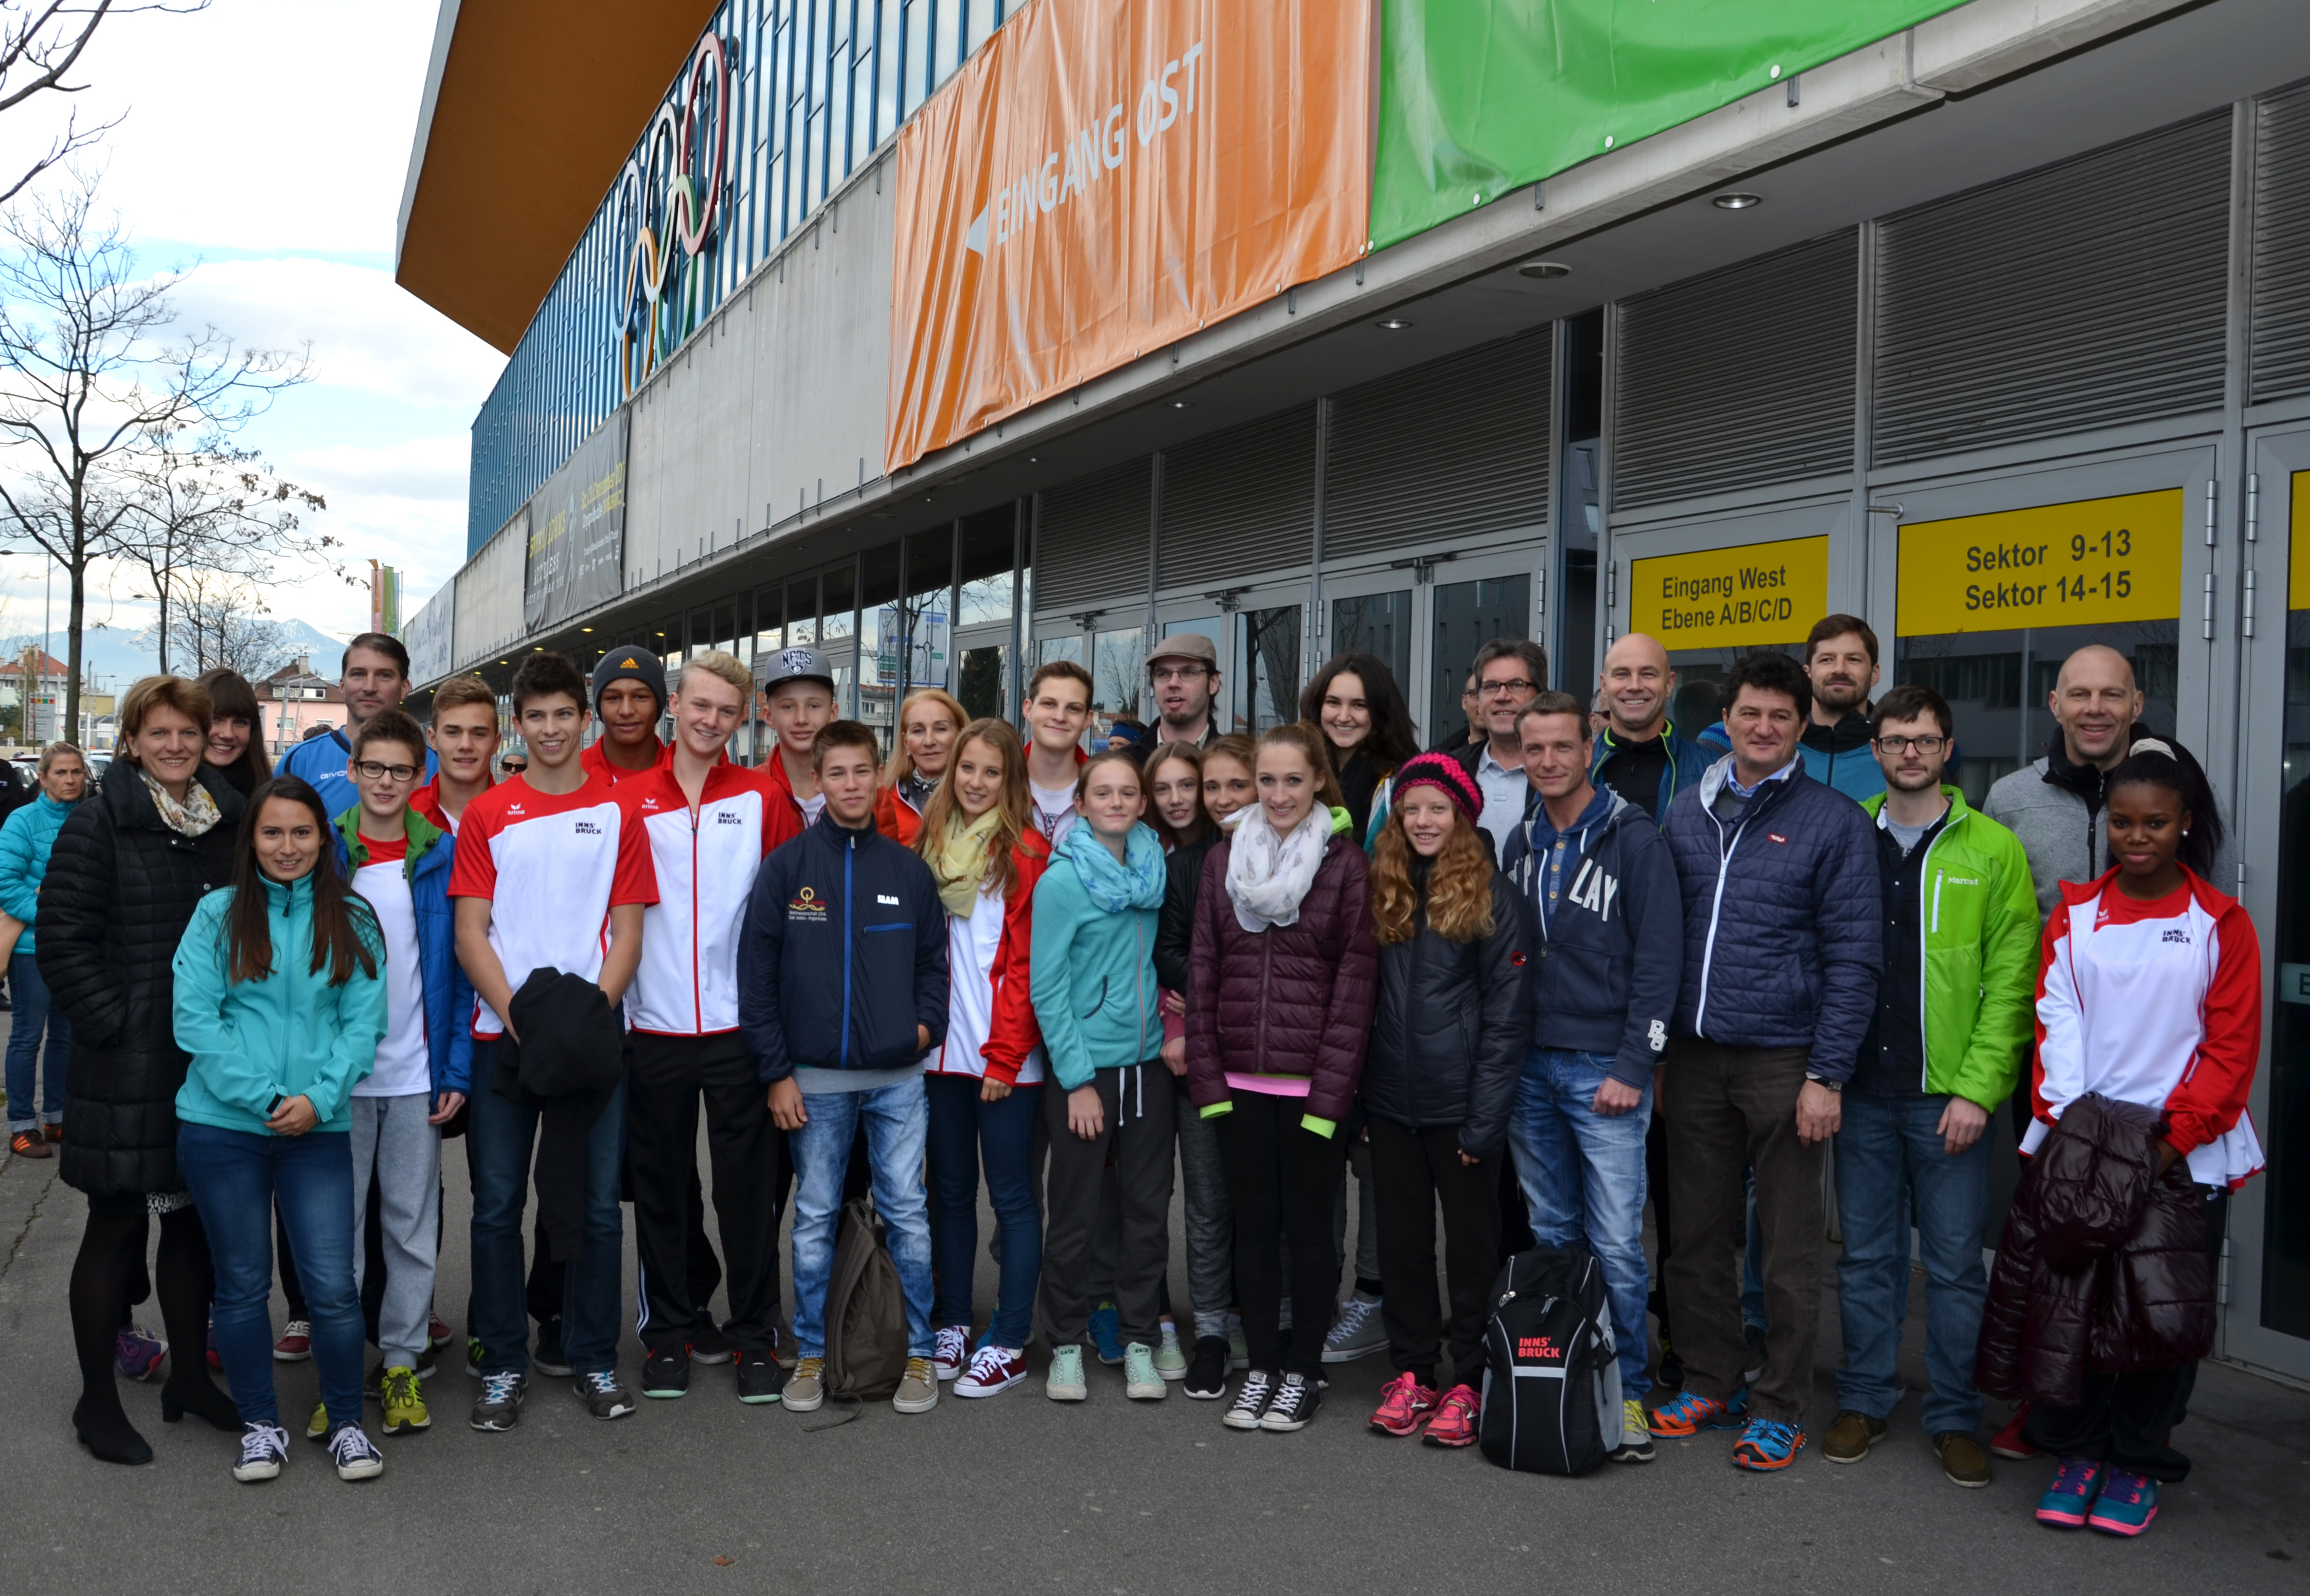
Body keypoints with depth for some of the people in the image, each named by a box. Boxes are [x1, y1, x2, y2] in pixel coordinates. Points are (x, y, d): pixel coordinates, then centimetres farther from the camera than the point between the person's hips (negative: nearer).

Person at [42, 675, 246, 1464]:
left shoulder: (230, 822, 9)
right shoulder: (99, 822, -7)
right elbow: (63, 937, -10)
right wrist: (112, 1022, -15)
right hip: (127, 1064, -5)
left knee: (194, 1218, 14)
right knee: (117, 1222, 3)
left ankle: (190, 1375, 27)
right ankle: (97, 1399, 16)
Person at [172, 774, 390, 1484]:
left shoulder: (353, 920, 5)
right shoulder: (217, 914, 1)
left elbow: (364, 1022, 2)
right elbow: (194, 1018, -5)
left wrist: (318, 1098, -12)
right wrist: (262, 1096, -13)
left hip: (319, 1129, 0)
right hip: (222, 1126, 0)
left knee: (333, 1286, -2)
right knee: (243, 1285, 10)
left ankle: (345, 1422, 17)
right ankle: (259, 1425, 27)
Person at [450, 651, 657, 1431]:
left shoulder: (617, 812, 6)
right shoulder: (487, 813, 6)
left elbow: (627, 931, 4)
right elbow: (471, 933, 1)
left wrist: (591, 1010, -11)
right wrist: (516, 1013, -12)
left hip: (593, 1034, 0)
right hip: (501, 1035, 0)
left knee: (595, 1204, 5)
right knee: (497, 1205, 5)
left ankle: (593, 1359, 18)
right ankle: (503, 1365, 18)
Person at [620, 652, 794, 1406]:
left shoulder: (761, 798, 3)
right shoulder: (630, 799, 4)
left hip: (739, 1024, -1)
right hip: (654, 1025, 1)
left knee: (750, 1186, 4)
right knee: (662, 1186, 10)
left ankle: (755, 1335, 16)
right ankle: (669, 1332, 24)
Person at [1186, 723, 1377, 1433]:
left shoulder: (1345, 863, -4)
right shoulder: (1224, 860, 7)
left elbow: (1353, 981, -6)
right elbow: (1203, 968, 8)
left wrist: (1331, 1090, -11)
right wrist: (1205, 1074, 0)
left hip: (1312, 1082, -3)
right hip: (1240, 1081, 3)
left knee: (1308, 1228, 7)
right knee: (1253, 1226, 11)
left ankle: (1304, 1372, 21)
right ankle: (1261, 1366, 24)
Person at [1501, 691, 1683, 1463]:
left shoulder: (1633, 839, -7)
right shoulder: (1521, 844, 11)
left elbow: (1659, 962, -9)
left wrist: (1633, 1068, -14)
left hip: (1605, 1068, -5)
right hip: (1531, 1068, 5)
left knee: (1616, 1244, -4)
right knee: (1552, 1235, 12)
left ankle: (1627, 1392, 11)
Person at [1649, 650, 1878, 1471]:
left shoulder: (1834, 821, -3)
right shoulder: (1685, 812, 9)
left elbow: (1853, 958, -5)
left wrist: (1827, 1075, -11)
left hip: (1783, 1062, -4)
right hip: (1695, 1057, 4)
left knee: (1788, 1246, 4)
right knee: (1698, 1234, 11)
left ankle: (1780, 1409, 17)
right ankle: (1709, 1384, 27)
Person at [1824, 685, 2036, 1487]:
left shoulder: (1993, 849, 0)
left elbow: (2010, 979, -4)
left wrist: (1977, 1088, -11)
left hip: (1950, 1093, -2)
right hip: (1862, 1088, 2)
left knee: (1955, 1262, 6)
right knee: (1866, 1254, 11)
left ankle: (1955, 1418, 19)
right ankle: (1864, 1400, 24)